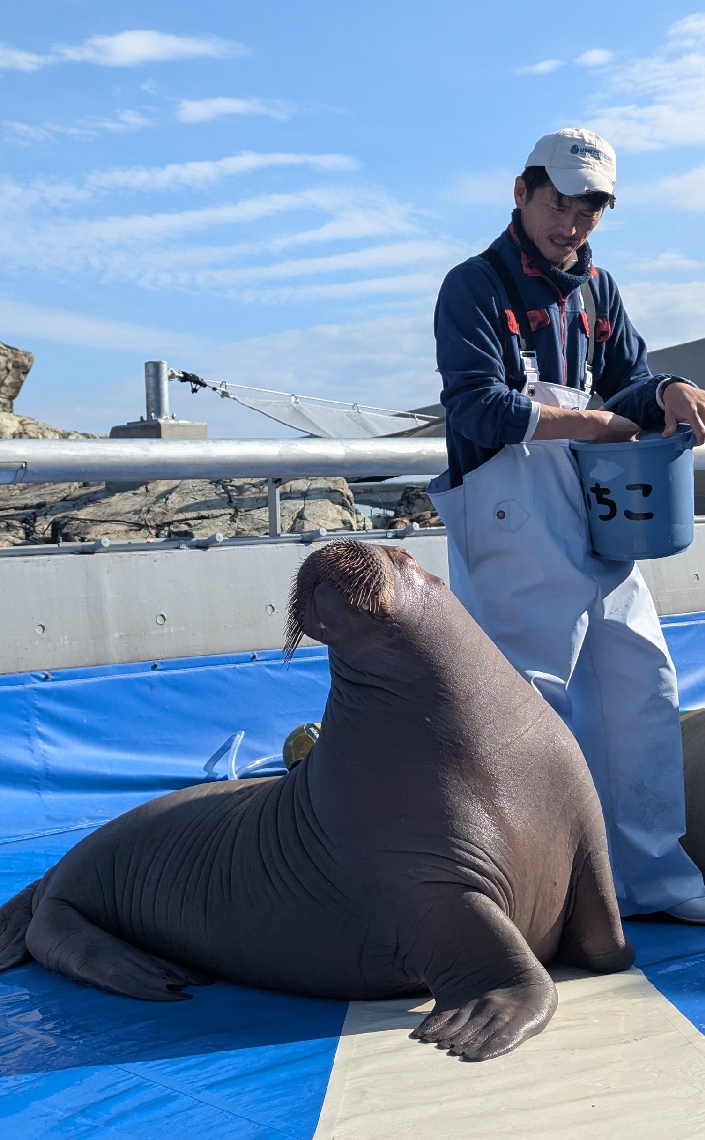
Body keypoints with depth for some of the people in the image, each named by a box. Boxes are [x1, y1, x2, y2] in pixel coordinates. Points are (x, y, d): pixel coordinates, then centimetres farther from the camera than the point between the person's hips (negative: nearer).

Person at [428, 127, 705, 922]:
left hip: (594, 514, 8)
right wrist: (592, 423, -10)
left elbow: (629, 382, 16)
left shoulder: (594, 289, 18)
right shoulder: (475, 287, -4)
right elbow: (480, 407, -14)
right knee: (529, 703, -6)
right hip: (513, 522, -7)